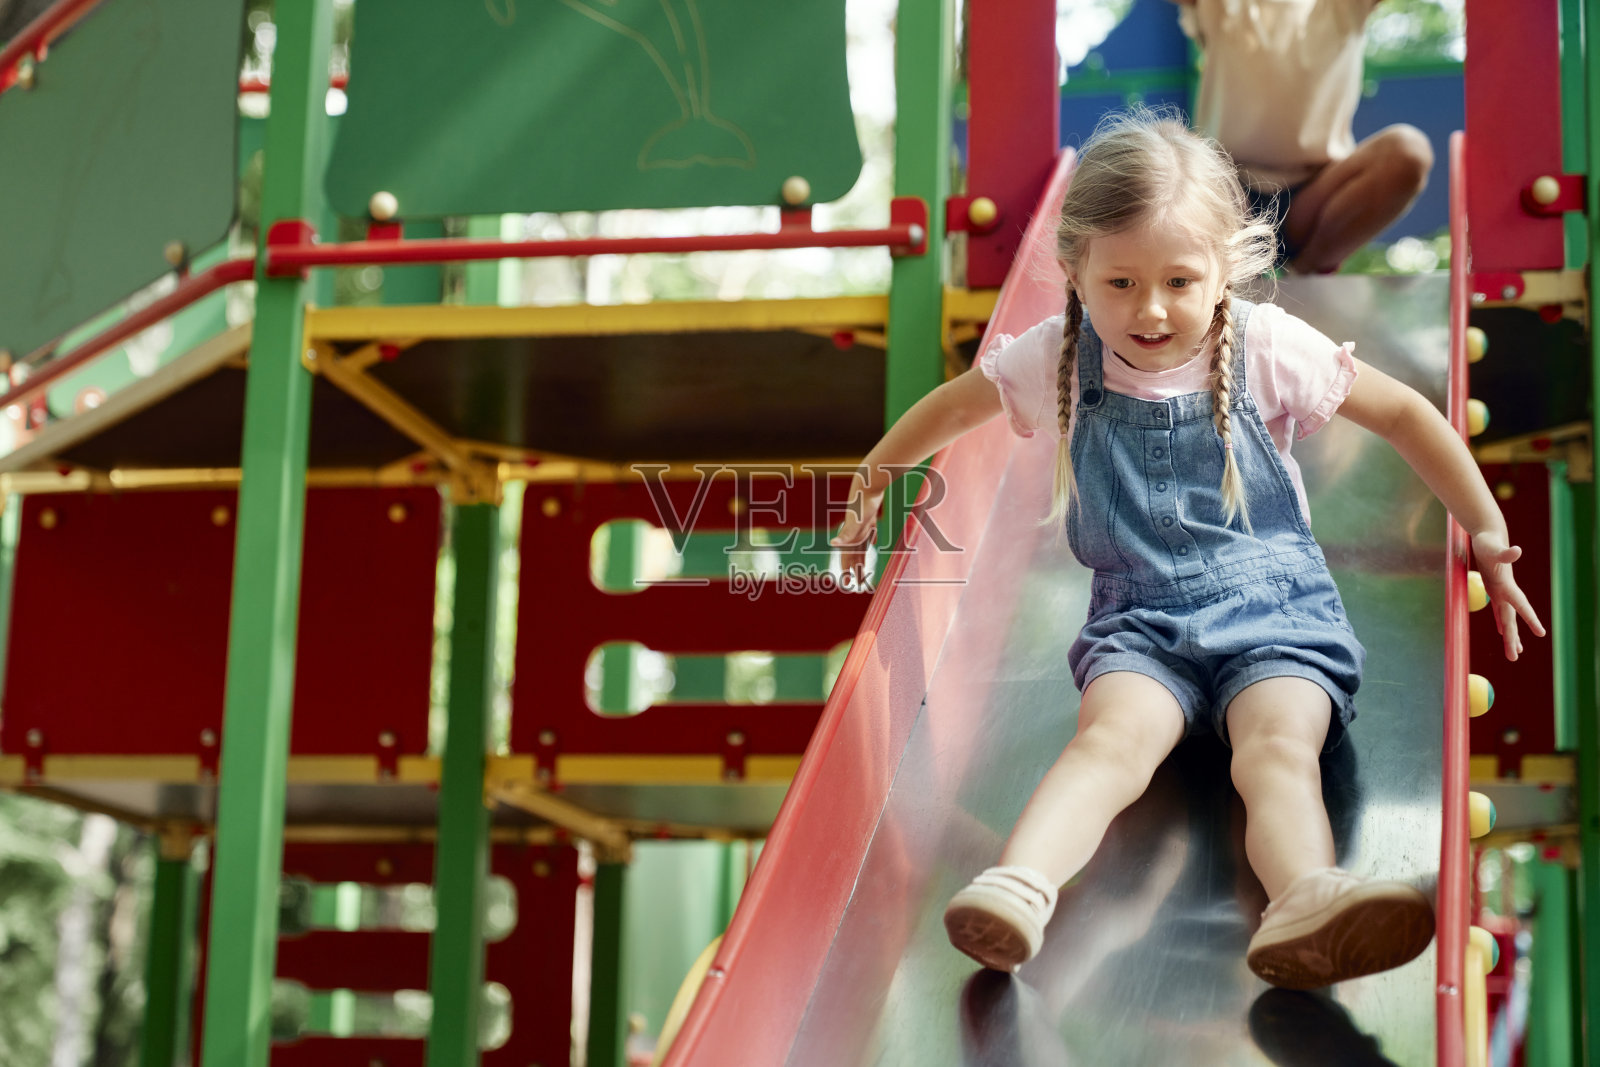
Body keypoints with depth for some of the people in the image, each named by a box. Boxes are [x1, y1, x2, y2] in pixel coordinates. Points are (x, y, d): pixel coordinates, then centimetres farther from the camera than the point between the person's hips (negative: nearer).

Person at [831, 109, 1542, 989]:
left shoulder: (1266, 347, -2)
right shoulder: (1058, 358, 2)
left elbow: (1403, 413, 7)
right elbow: (953, 405, 20)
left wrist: (1487, 536, 8)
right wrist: (870, 484, 27)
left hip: (1273, 604, -1)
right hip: (1140, 619, 1)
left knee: (1280, 748, -32)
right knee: (1113, 734, -32)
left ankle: (1305, 905, -61)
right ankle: (1019, 887, -55)